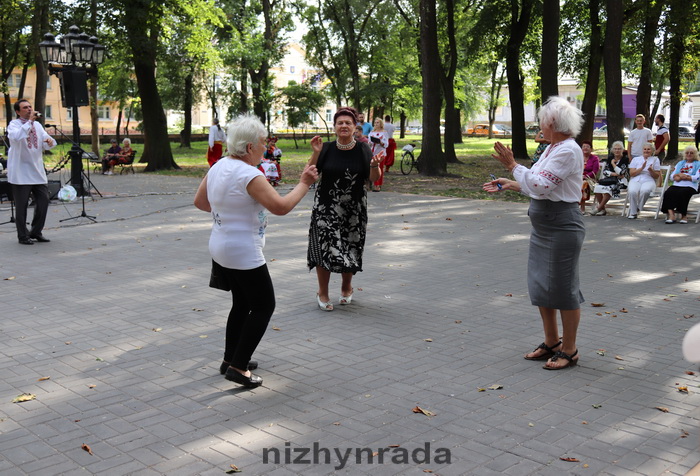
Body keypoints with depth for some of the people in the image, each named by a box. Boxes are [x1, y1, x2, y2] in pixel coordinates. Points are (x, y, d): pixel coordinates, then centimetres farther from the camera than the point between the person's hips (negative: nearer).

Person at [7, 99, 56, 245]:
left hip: (38, 171, 6)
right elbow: (16, 136, -28)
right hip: (21, 173, -6)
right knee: (21, 205, 0)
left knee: (43, 201, 5)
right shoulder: (14, 124, -5)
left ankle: (36, 232, 20)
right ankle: (23, 236, 11)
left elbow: (46, 145, 13)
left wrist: (50, 142, -10)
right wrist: (29, 121, -25)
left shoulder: (37, 125, 13)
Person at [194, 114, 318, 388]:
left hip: (221, 249, 9)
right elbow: (281, 207, -25)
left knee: (243, 303, 21)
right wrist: (304, 184, -13)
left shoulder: (218, 167, 4)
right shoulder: (249, 175, -23)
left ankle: (230, 359, 30)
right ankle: (238, 367, 1)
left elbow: (199, 201, 14)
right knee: (264, 306, 2)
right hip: (244, 254, -9)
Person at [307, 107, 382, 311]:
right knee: (325, 247, -4)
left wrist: (375, 165, -24)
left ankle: (346, 288, 33)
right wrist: (316, 153, -18)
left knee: (351, 249, 8)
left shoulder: (363, 150, -2)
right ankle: (322, 293, 14)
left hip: (354, 210, 1)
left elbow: (374, 178, -5)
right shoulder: (327, 149, -2)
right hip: (326, 208, 0)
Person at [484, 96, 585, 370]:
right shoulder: (552, 148, 13)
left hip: (562, 226, -10)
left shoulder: (568, 150, -18)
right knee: (540, 286, 15)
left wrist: (512, 165, -16)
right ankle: (551, 343, 29)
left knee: (562, 288, 0)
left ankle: (569, 350, 14)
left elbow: (540, 185, -23)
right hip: (543, 226, 10)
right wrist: (510, 184, 17)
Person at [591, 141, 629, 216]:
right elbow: (605, 171, 6)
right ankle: (603, 209, -17)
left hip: (620, 181, -5)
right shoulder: (610, 158, 13)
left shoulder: (625, 160, -1)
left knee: (609, 188, -34)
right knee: (597, 187, -24)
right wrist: (614, 174, -10)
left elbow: (621, 173, -12)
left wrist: (613, 164, -4)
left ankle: (598, 208, -25)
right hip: (609, 179, 5)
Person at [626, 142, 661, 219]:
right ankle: (633, 212, -23)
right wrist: (641, 168, -8)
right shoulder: (635, 159, 19)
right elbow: (631, 173, 5)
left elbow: (657, 176, 10)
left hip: (648, 181, -1)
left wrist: (651, 171, -10)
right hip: (635, 180, 1)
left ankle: (638, 208, -18)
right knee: (632, 191, -35)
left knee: (645, 190, -39)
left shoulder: (655, 159, 17)